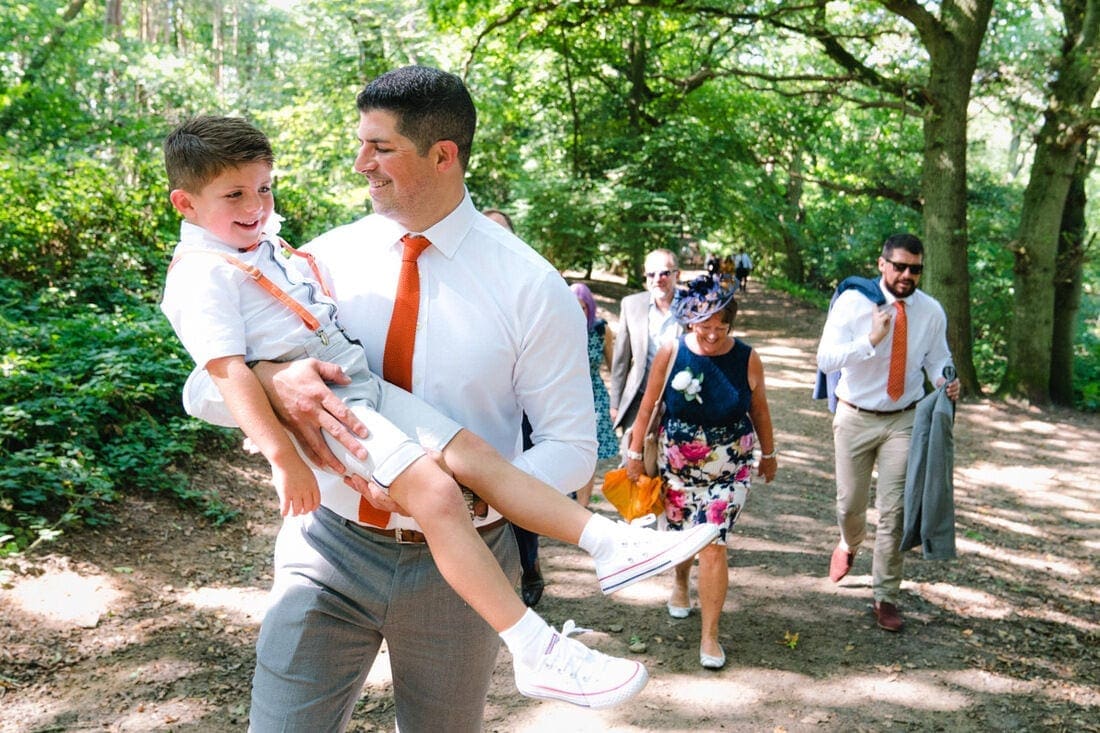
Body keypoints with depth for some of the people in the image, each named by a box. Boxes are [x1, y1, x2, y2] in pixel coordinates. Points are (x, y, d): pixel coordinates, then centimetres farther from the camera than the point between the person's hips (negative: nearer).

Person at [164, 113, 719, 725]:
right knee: (435, 492, -22)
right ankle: (536, 653, -23)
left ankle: (612, 543, -1)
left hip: (366, 385, 9)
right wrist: (282, 455, -27)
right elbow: (228, 373, -19)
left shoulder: (266, 245, 19)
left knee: (475, 455, -2)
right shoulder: (200, 277, -9)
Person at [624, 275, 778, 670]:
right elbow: (648, 404, -3)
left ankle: (709, 635, 4)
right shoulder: (672, 353, -13)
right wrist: (635, 452, 2)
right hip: (676, 464, 1)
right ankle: (680, 584, 52)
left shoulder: (747, 359, -11)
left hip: (730, 469, -1)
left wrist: (768, 453, 14)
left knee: (713, 545, -8)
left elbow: (759, 408, 3)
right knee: (679, 535, 18)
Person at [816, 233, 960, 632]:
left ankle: (885, 597, 12)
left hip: (904, 420, 1)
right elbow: (825, 359, -19)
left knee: (893, 509, -1)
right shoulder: (852, 302, -13)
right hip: (855, 417, -1)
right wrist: (871, 339, -31)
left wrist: (947, 382, -15)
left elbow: (937, 359, 8)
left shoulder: (931, 311, -4)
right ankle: (850, 544, 50)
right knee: (850, 503, 13)